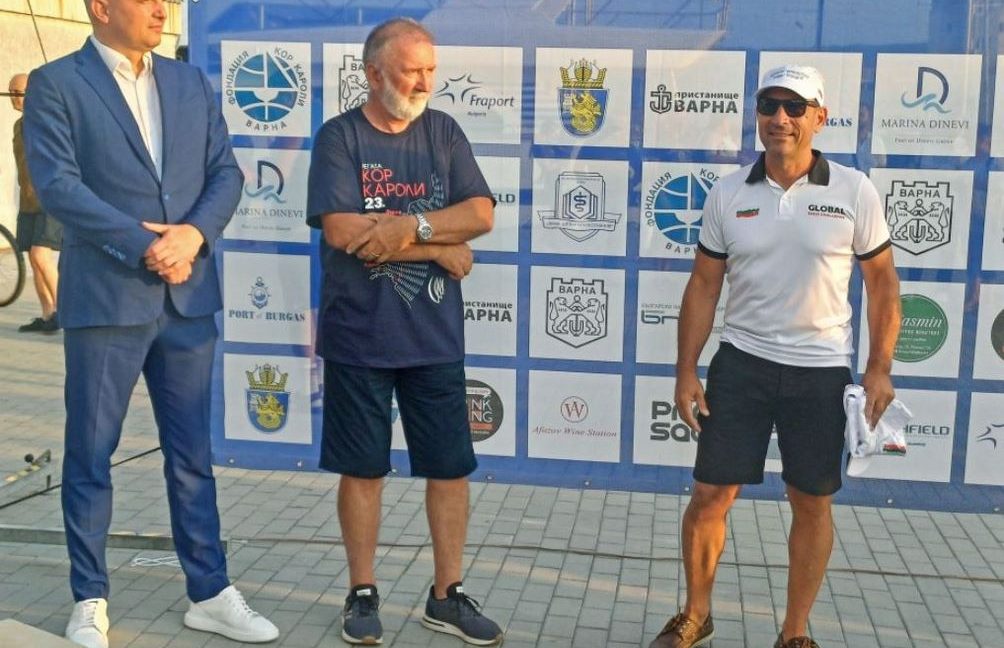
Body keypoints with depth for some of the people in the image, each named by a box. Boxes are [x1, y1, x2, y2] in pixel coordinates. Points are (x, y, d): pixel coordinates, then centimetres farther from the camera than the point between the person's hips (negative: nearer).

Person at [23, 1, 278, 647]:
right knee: (90, 457, 6)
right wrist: (146, 247, -17)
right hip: (105, 298, -4)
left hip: (189, 297, 4)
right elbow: (58, 184, -12)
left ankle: (210, 593, 21)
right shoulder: (55, 84, -2)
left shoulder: (191, 82, 12)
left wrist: (194, 233, -11)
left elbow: (226, 172, 7)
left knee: (192, 454, 11)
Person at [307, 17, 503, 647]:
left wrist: (410, 225, -19)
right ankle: (363, 593, 24)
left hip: (435, 336, 3)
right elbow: (343, 231, -17)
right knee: (362, 469, 8)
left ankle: (448, 595, 22)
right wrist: (443, 247, -11)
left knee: (450, 468, 8)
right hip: (359, 336, -3)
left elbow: (481, 213, -3)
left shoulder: (443, 132, 6)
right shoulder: (339, 136, -5)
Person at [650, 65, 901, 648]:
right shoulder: (728, 195, 0)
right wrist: (687, 370, 1)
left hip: (821, 371, -1)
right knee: (711, 495, 4)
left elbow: (883, 282, 3)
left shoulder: (854, 191, -4)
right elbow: (704, 286, 5)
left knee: (813, 504, 8)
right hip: (741, 364, 1)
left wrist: (880, 369, -3)